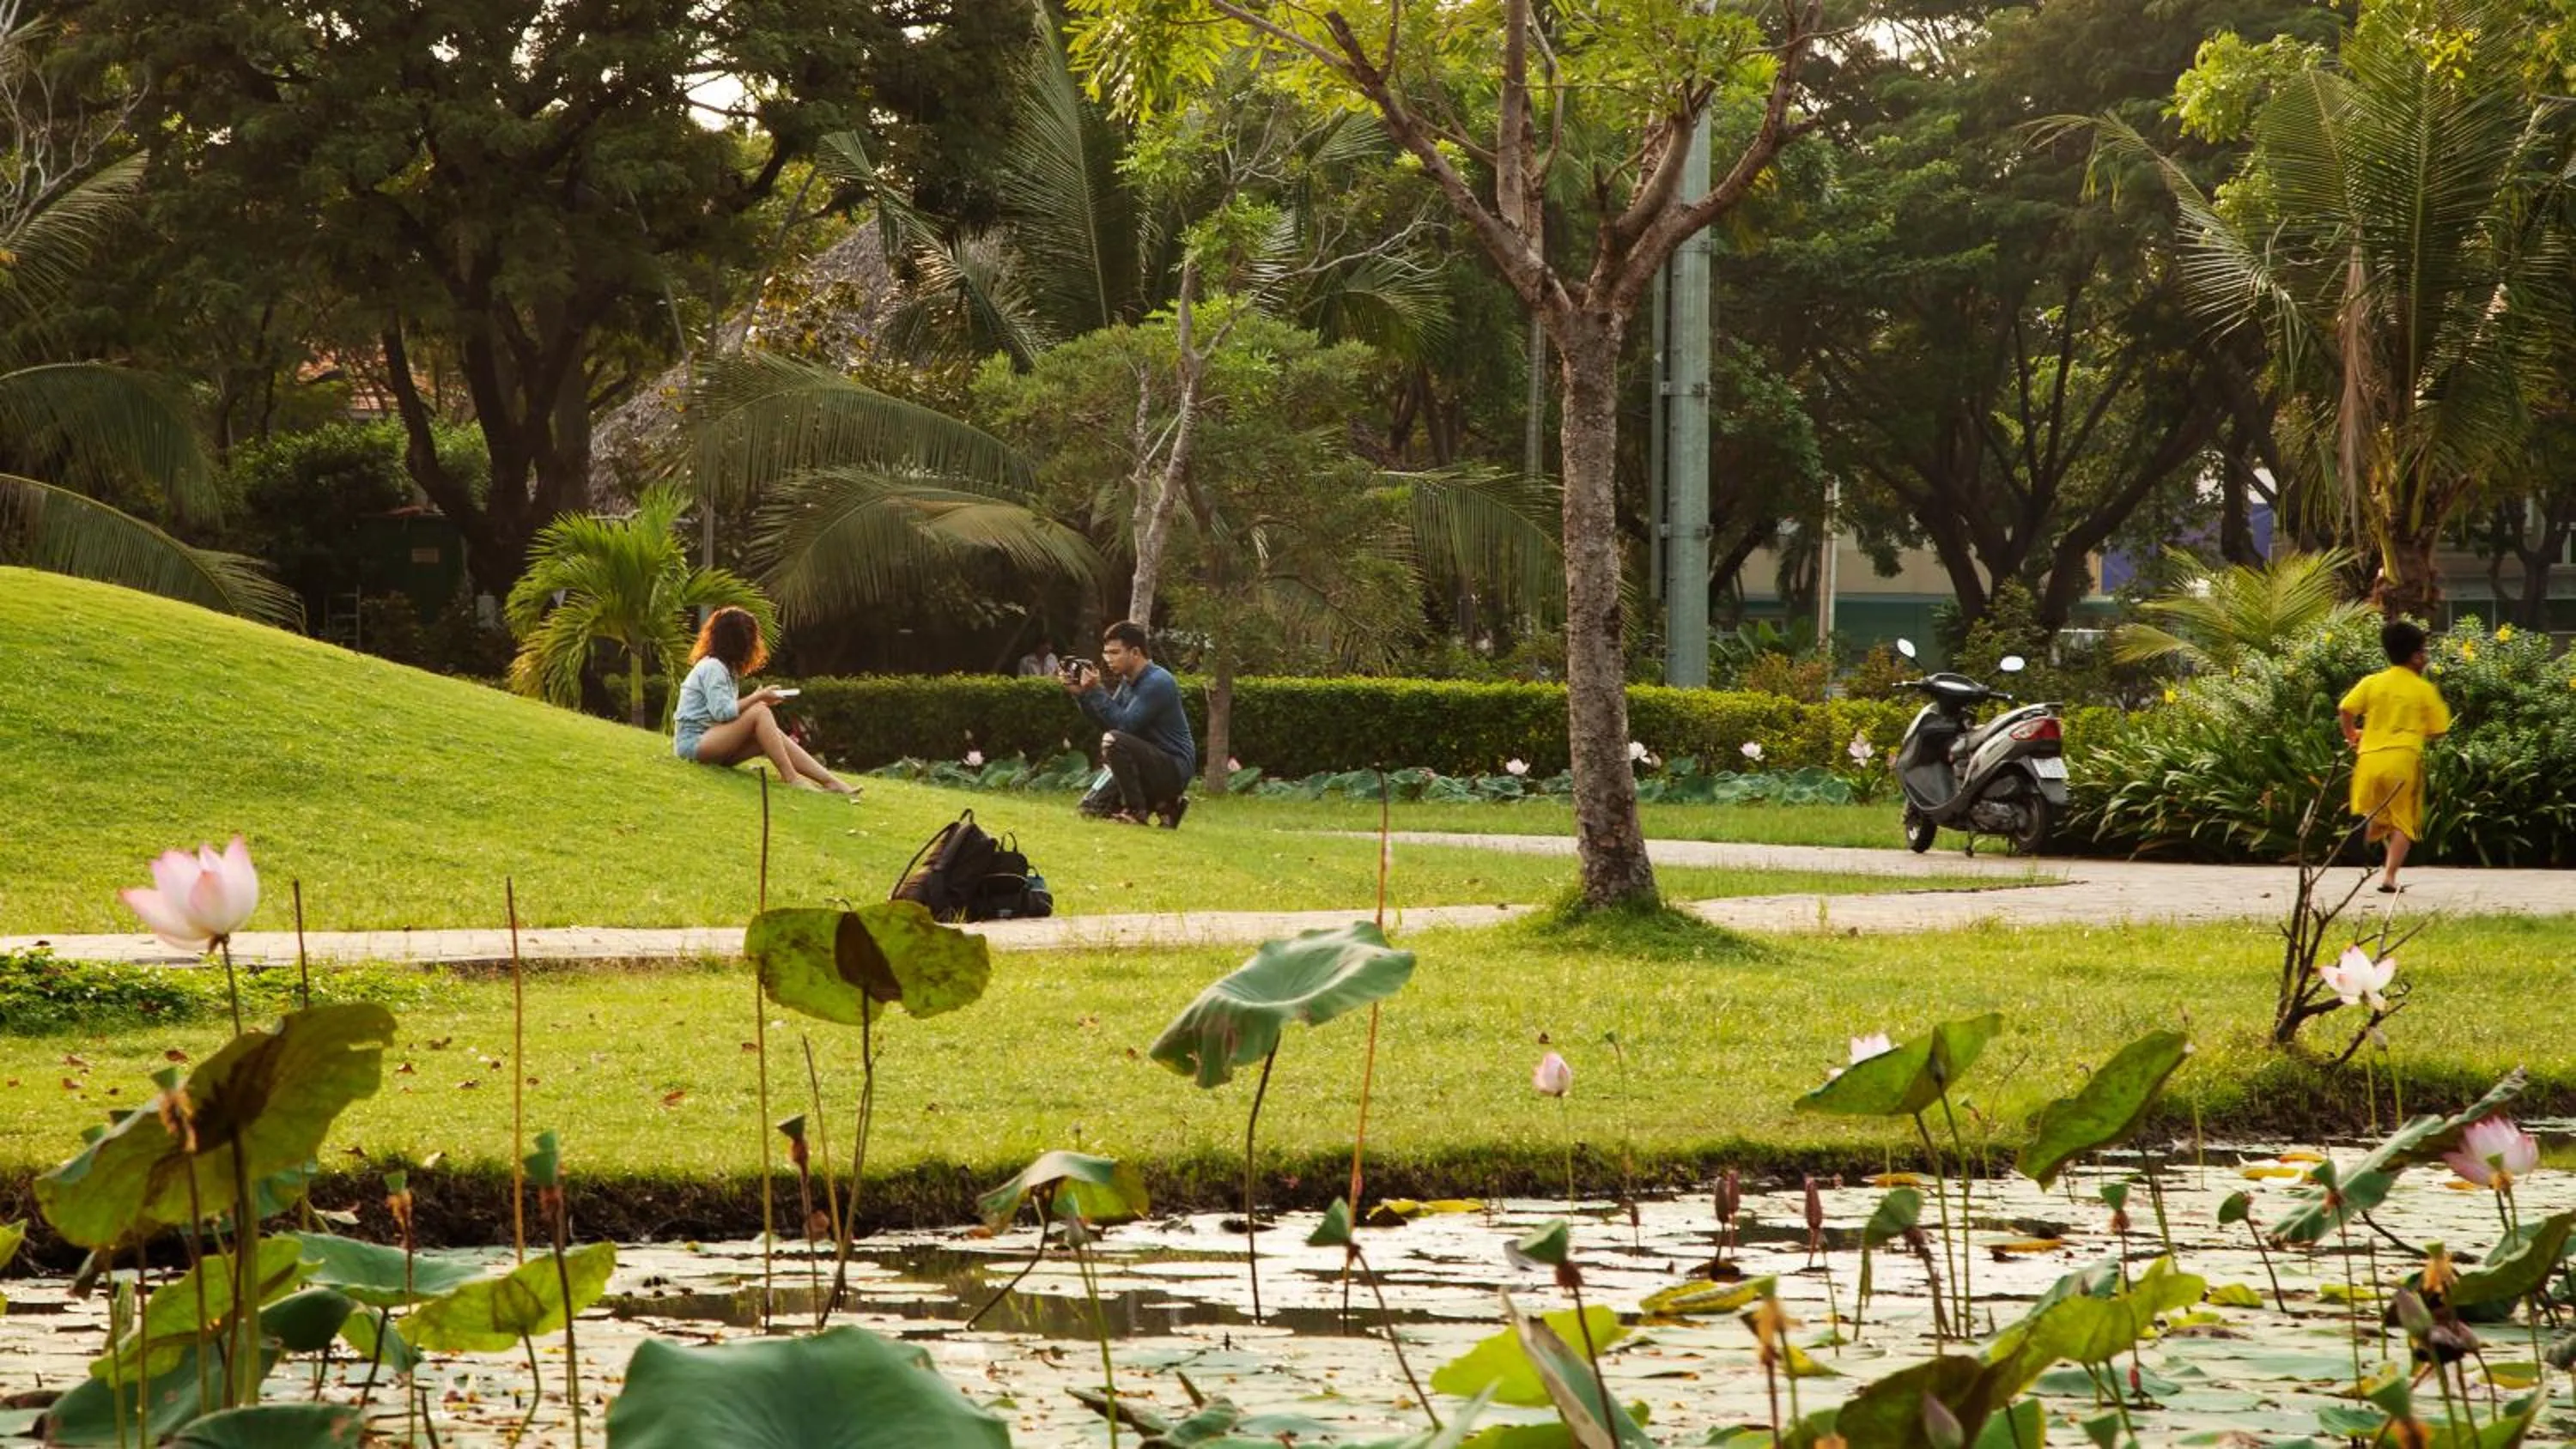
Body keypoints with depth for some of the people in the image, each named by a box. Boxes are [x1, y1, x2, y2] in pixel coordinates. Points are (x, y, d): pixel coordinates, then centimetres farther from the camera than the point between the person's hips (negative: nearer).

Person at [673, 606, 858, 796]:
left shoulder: (724, 667, 19)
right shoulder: (712, 667, -12)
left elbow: (729, 711, 11)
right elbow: (722, 712, -23)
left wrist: (757, 699, -2)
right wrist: (757, 698, -13)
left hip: (712, 741, 9)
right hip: (694, 742, -9)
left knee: (774, 735, -9)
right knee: (760, 712, -23)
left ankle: (831, 781, -18)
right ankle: (790, 778, -27)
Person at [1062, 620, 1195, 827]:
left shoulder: (1158, 682, -19)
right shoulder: (1129, 682, 11)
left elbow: (1124, 724, -25)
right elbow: (1104, 722, 10)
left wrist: (1095, 691, -23)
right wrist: (1080, 693, -1)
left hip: (1174, 769, -9)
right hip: (1152, 765, 9)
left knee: (1114, 740, -30)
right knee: (1090, 809, 7)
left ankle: (1136, 811, -19)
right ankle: (1162, 803, 14)